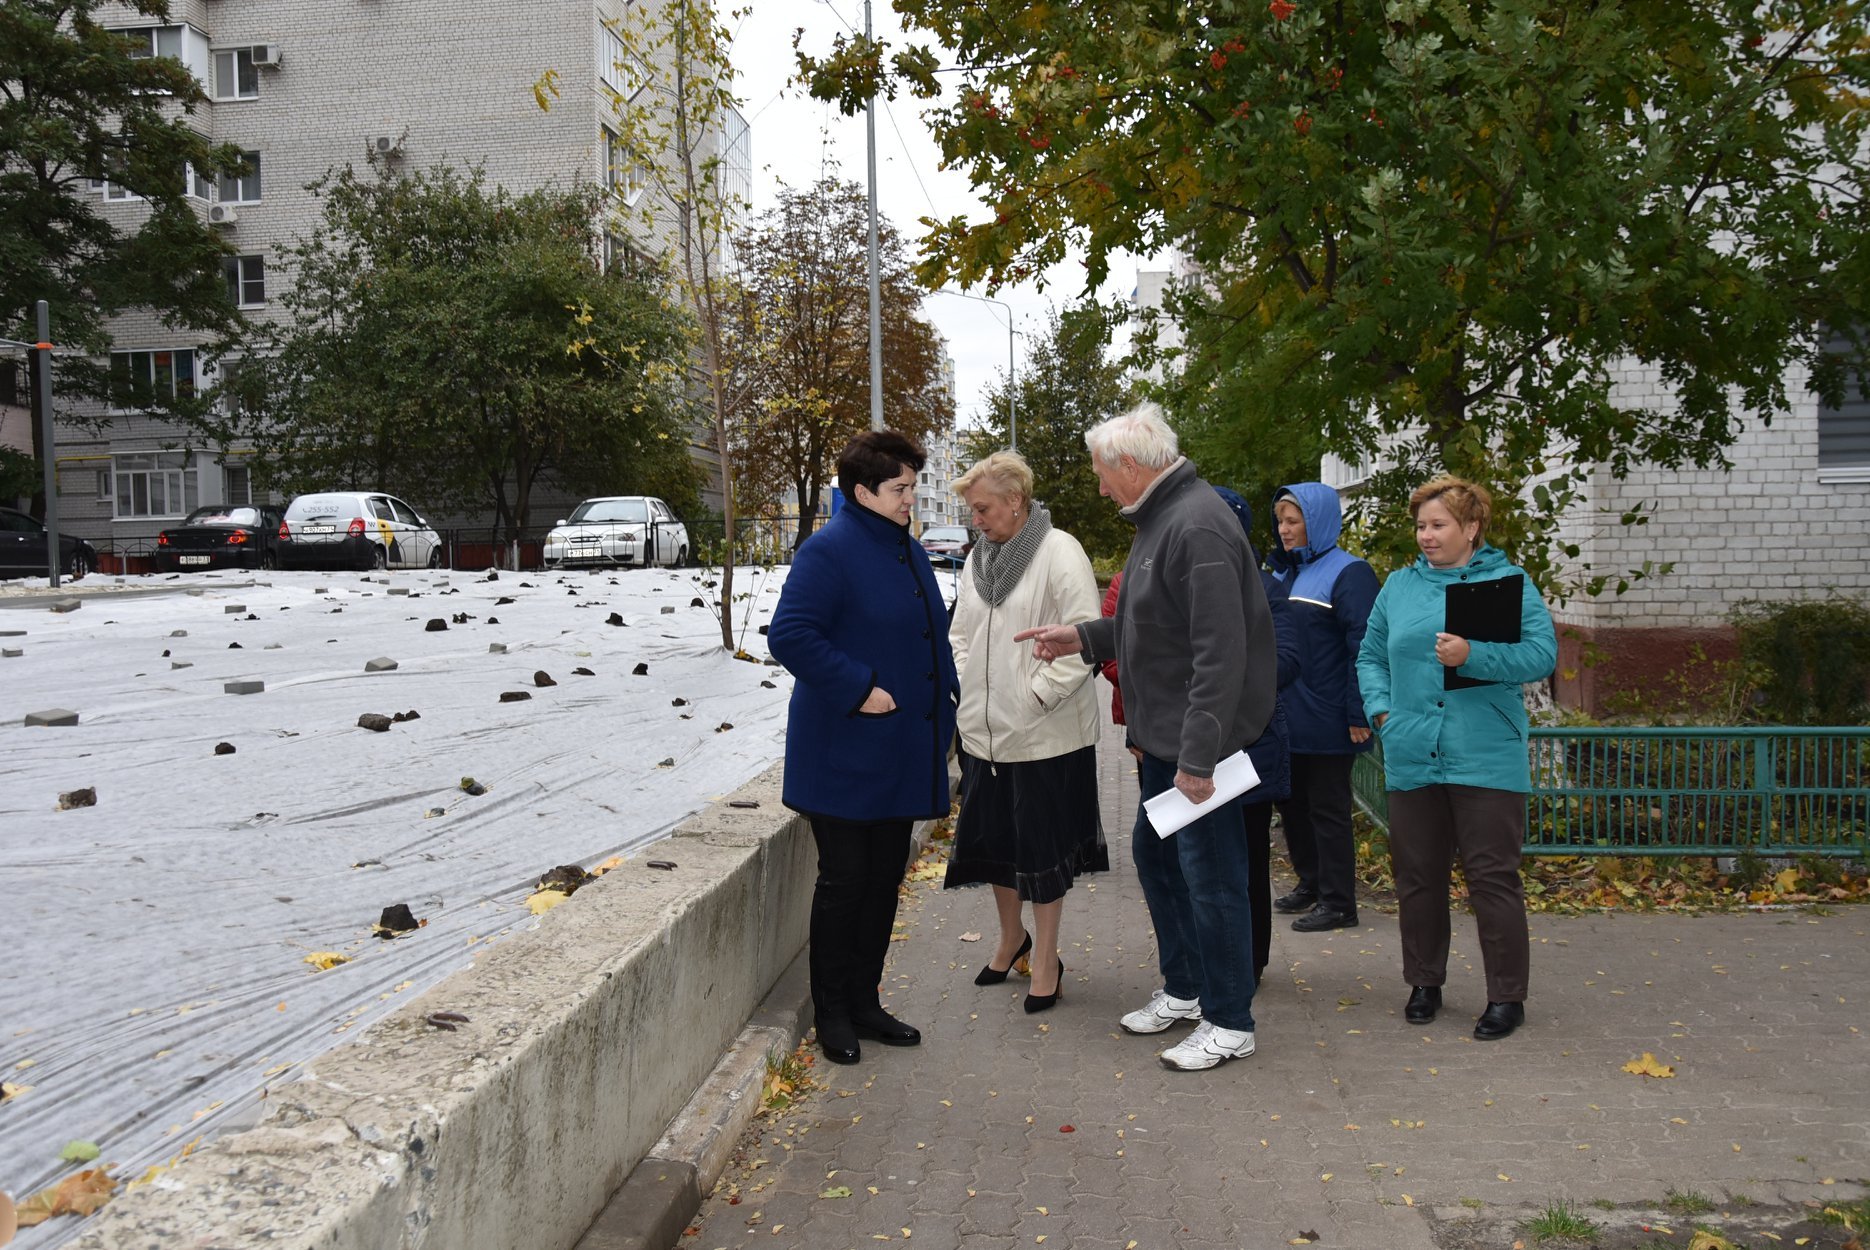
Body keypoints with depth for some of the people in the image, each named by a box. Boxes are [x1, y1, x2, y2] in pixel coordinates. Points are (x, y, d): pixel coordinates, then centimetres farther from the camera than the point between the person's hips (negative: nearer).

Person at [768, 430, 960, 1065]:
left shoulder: (908, 553, 13)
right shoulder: (828, 552, -14)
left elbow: (932, 637, 23)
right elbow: (790, 634, -23)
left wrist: (943, 699, 11)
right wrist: (857, 689, -23)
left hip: (901, 754, 8)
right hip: (844, 756, -8)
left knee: (885, 877, 14)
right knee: (843, 880, 2)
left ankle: (864, 1001, 27)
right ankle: (833, 1013, 17)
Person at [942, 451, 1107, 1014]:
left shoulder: (1059, 552, -12)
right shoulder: (978, 557, 10)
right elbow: (960, 632, 19)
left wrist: (1038, 695, -18)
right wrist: (965, 690, 5)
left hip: (1044, 734, -7)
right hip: (983, 730, 7)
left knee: (1042, 844, 4)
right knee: (991, 837, 16)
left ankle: (1046, 957, 21)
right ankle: (1011, 936, 39)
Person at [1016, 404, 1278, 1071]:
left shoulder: (1197, 527, -21)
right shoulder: (1161, 518, 13)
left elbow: (1221, 653, -26)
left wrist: (1199, 755, -27)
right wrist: (1083, 637, 13)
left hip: (1198, 740, -11)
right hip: (1163, 735, 11)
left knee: (1209, 874, -1)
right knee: (1154, 854, 20)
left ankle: (1229, 1021, 14)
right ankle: (1185, 988, 36)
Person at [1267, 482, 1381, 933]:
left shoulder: (1348, 573, -12)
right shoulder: (1282, 574, 12)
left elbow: (1362, 647, -17)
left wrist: (1358, 714, -21)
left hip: (1325, 722, -8)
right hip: (1286, 720, 8)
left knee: (1327, 811, 0)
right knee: (1291, 804, 17)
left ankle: (1338, 903, 11)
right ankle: (1310, 884, 33)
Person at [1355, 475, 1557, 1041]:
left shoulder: (1510, 582, 2)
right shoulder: (1399, 586, 13)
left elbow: (1542, 653, -8)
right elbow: (1371, 656, 18)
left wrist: (1474, 656, -20)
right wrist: (1381, 710, 2)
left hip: (1486, 760, -4)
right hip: (1411, 757, 4)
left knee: (1492, 877, -1)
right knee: (1417, 876, 11)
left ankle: (1507, 996, 12)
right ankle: (1425, 983, 26)